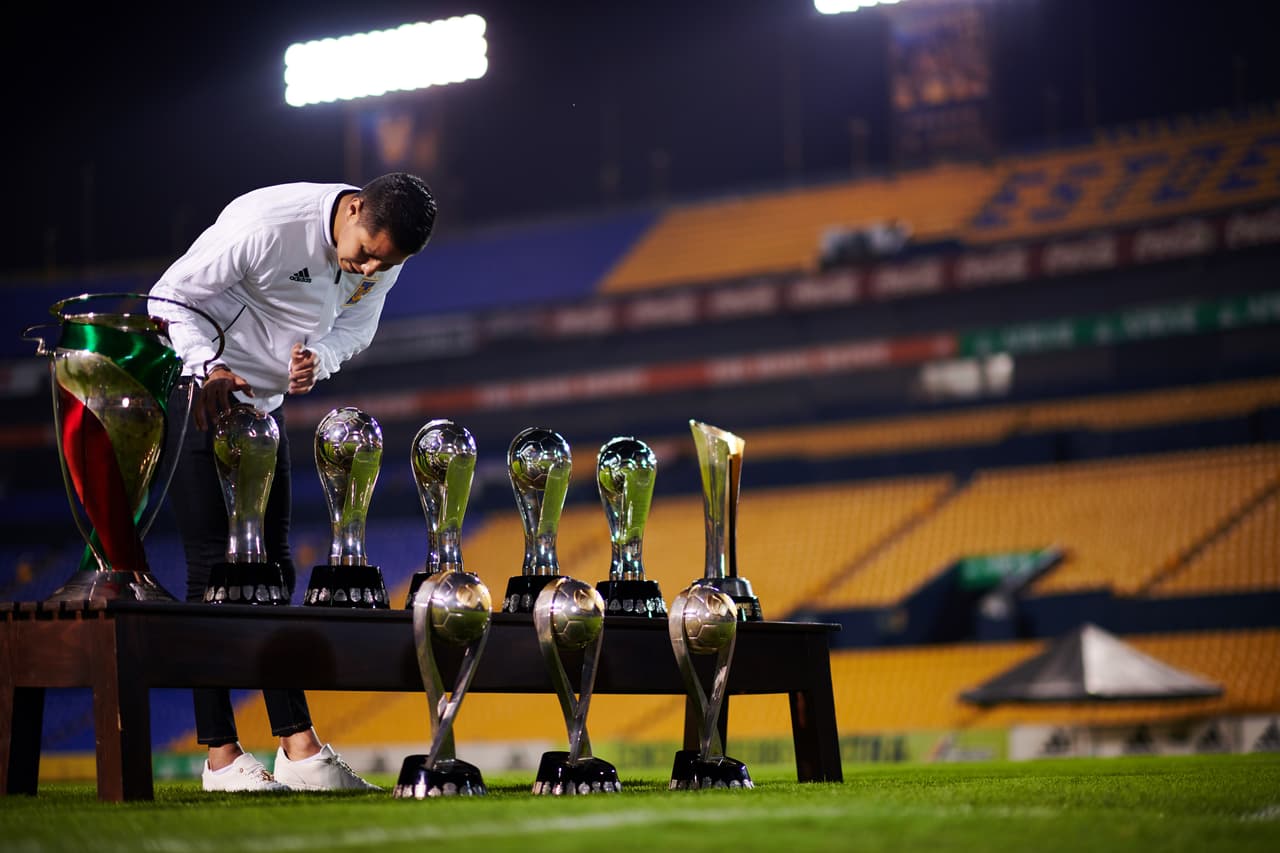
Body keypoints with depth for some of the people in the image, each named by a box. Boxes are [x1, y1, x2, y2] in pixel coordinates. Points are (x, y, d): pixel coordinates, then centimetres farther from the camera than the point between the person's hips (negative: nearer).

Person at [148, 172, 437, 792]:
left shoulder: (383, 255, -7)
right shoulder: (267, 223, -27)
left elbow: (355, 326, 7)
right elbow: (171, 296, -21)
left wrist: (319, 358, -16)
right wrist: (208, 369, -36)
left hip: (264, 402, 7)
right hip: (195, 391, -7)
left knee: (271, 567, 4)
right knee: (212, 566, -9)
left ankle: (298, 747, 2)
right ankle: (220, 755, -5)